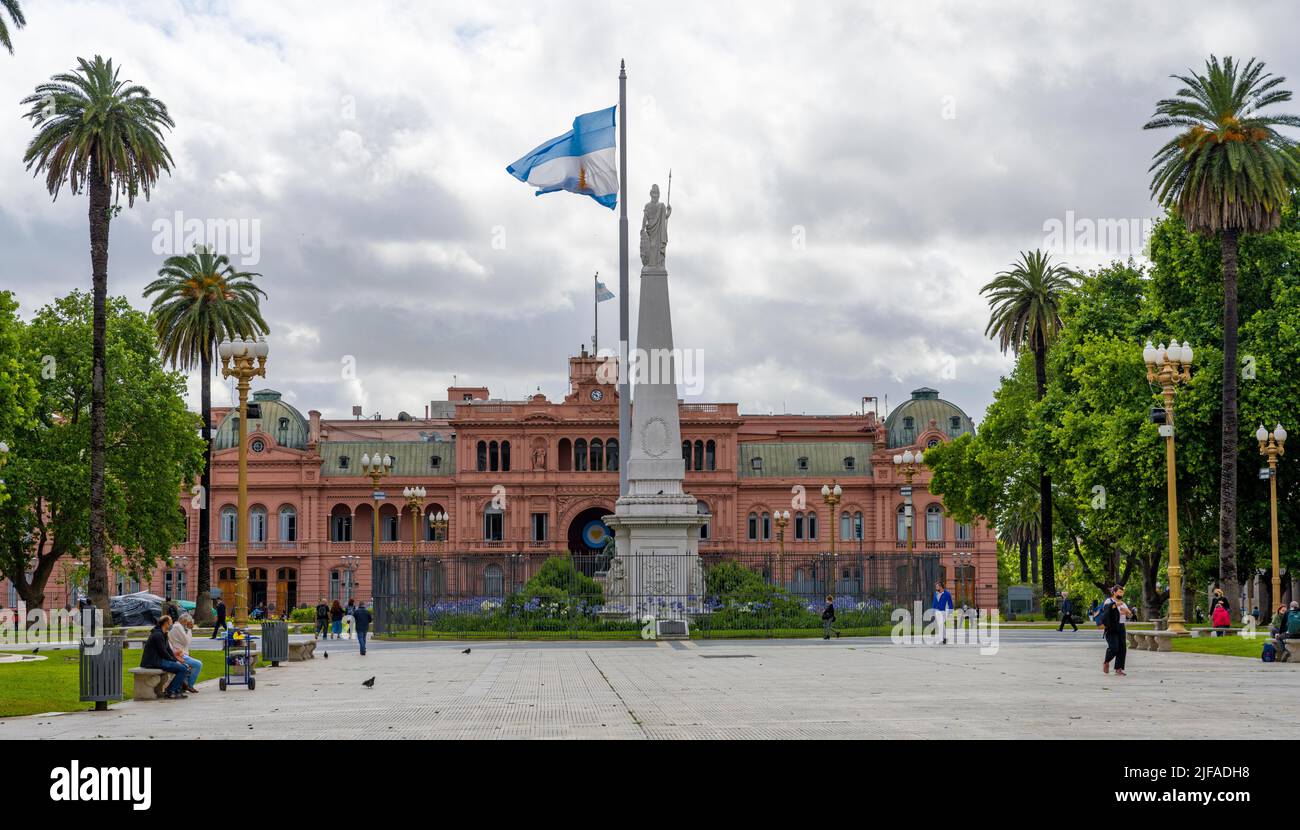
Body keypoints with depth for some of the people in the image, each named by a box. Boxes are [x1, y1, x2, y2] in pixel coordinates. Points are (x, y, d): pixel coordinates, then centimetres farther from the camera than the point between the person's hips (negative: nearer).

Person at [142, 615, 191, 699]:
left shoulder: (163, 634, 19)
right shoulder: (158, 635, -15)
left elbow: (168, 650, 19)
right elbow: (163, 652, -17)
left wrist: (176, 660, 6)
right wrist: (174, 660, -7)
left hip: (159, 660, 11)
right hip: (154, 662, -11)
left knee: (185, 667, 9)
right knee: (182, 669, -17)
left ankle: (178, 691, 7)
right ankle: (170, 692, -13)